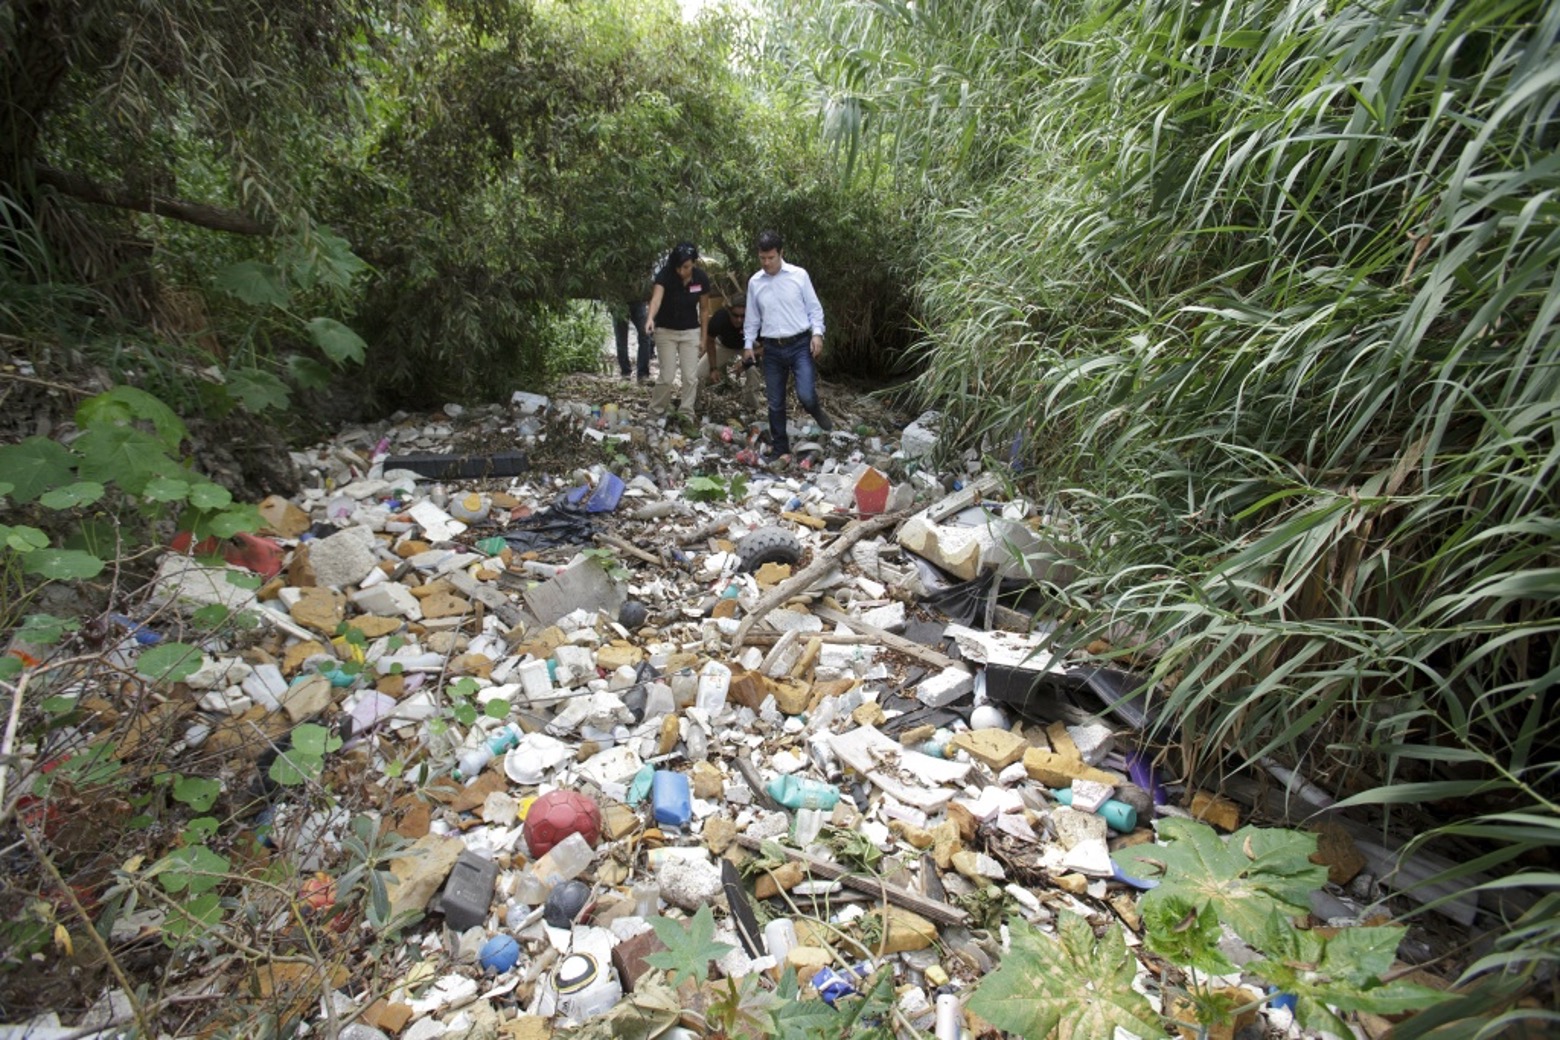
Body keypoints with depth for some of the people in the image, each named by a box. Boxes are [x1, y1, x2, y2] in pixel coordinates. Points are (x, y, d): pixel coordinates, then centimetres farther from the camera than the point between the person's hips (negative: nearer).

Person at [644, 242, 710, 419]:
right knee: (667, 377, -4)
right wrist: (650, 318, -57)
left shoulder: (701, 278, -12)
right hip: (666, 331, -2)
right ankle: (655, 413, 15)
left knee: (690, 377, -2)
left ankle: (686, 415, 9)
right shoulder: (665, 275, -21)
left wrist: (703, 336, -2)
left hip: (690, 332, 2)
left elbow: (703, 309, -2)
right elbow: (656, 297, -38)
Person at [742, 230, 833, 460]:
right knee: (775, 403, 8)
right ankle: (779, 447, 23)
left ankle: (816, 412, 21)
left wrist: (817, 333, -11)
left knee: (805, 395, -17)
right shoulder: (754, 282, 6)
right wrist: (748, 344, 7)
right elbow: (752, 317, 13)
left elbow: (814, 308, 1)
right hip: (772, 349, 3)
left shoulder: (799, 275, -3)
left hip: (801, 345, -3)